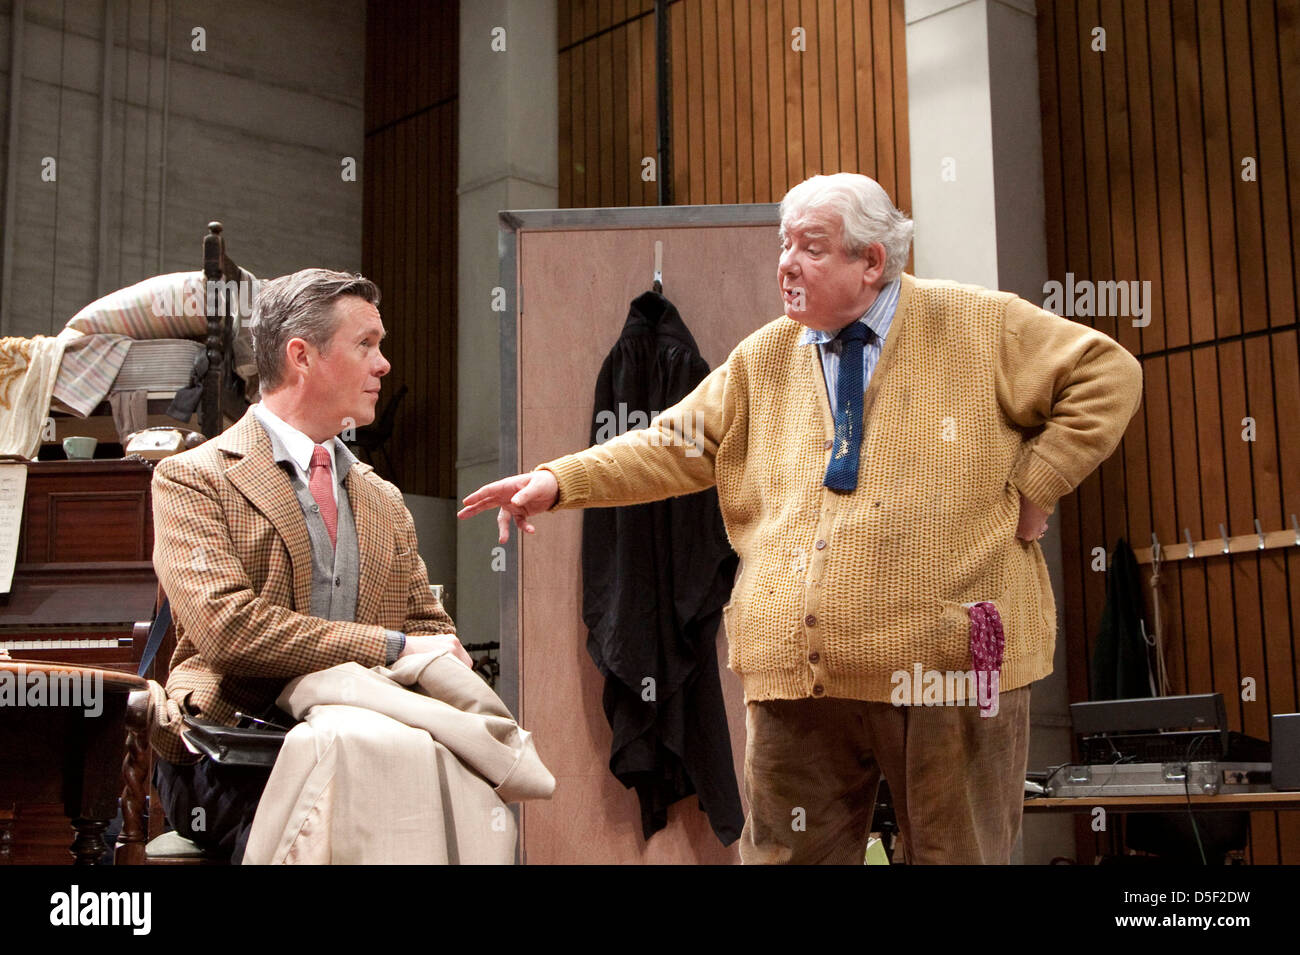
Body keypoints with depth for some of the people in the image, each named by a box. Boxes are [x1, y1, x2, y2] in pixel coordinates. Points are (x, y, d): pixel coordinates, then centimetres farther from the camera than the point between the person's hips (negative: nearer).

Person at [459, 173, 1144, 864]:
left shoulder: (981, 327, 1)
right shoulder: (764, 359, 12)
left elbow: (1108, 375, 2)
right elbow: (675, 447, 11)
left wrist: (1031, 487, -6)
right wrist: (559, 481, -1)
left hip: (946, 656, -3)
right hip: (797, 676, 3)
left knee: (955, 852, 8)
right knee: (784, 855, 9)